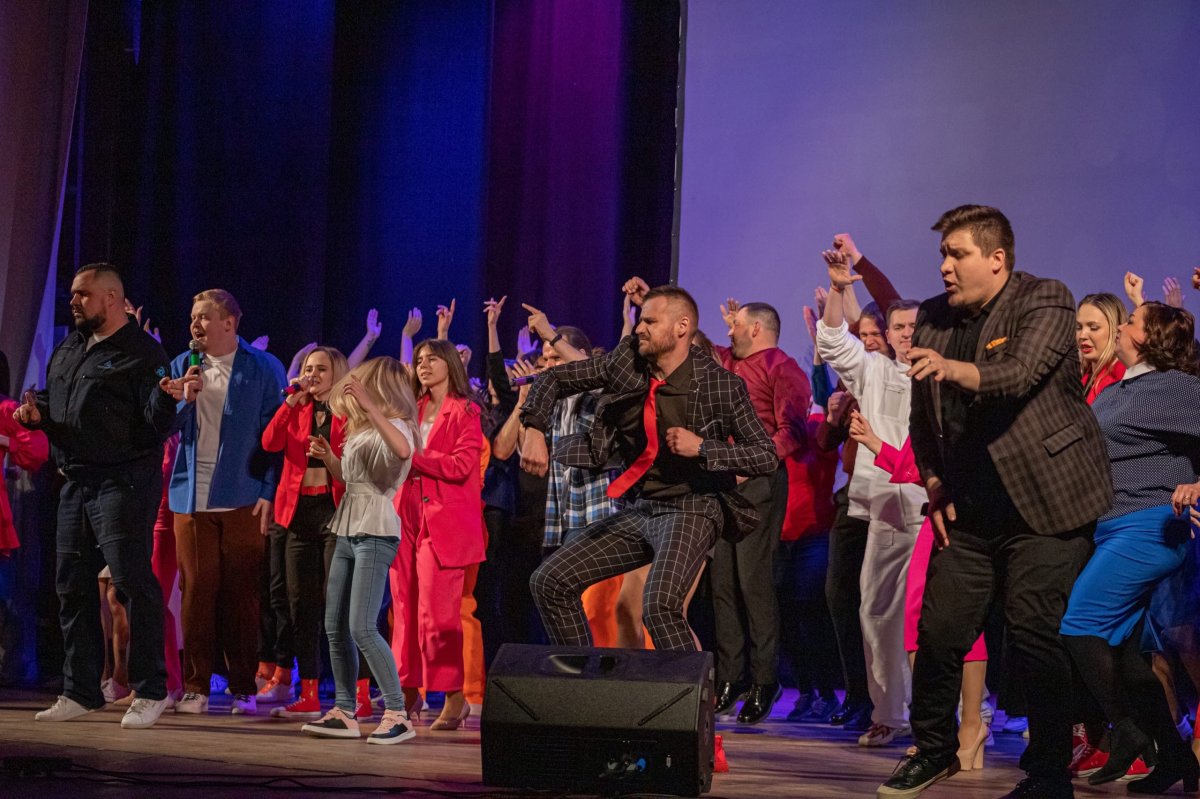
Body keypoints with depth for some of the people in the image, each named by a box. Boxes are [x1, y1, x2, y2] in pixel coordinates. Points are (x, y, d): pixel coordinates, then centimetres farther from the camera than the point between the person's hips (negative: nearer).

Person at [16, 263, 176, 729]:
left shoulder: (141, 353, -7)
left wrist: (165, 397, -33)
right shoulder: (68, 350, 17)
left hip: (123, 483, -8)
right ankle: (80, 691, 19)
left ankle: (150, 692, -3)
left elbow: (156, 426, -13)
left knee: (132, 581, -10)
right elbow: (53, 402, 28)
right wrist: (36, 414, 6)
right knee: (73, 586, 10)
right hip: (76, 481, 8)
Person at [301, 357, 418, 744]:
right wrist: (327, 456, 13)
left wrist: (369, 406, -37)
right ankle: (344, 713, 13)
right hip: (347, 532, 9)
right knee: (335, 627, 7)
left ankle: (398, 715, -12)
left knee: (362, 628, -15)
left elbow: (403, 451, -34)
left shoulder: (395, 425, -8)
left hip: (375, 534, -9)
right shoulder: (359, 431, 17)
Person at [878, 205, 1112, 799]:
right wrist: (933, 480, 11)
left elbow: (1020, 374, -25)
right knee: (939, 632, 4)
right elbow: (922, 414, 21)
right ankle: (932, 751, 26)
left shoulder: (1046, 301, -7)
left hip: (1043, 504, -6)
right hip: (968, 510, 6)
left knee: (1036, 640, -8)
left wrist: (953, 368, -41)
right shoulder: (934, 319, 11)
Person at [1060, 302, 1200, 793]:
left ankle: (1128, 733, -2)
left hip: (1148, 526, -9)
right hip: (1110, 530, 9)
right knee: (1125, 650, 7)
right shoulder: (1112, 394, 18)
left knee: (1080, 626, -15)